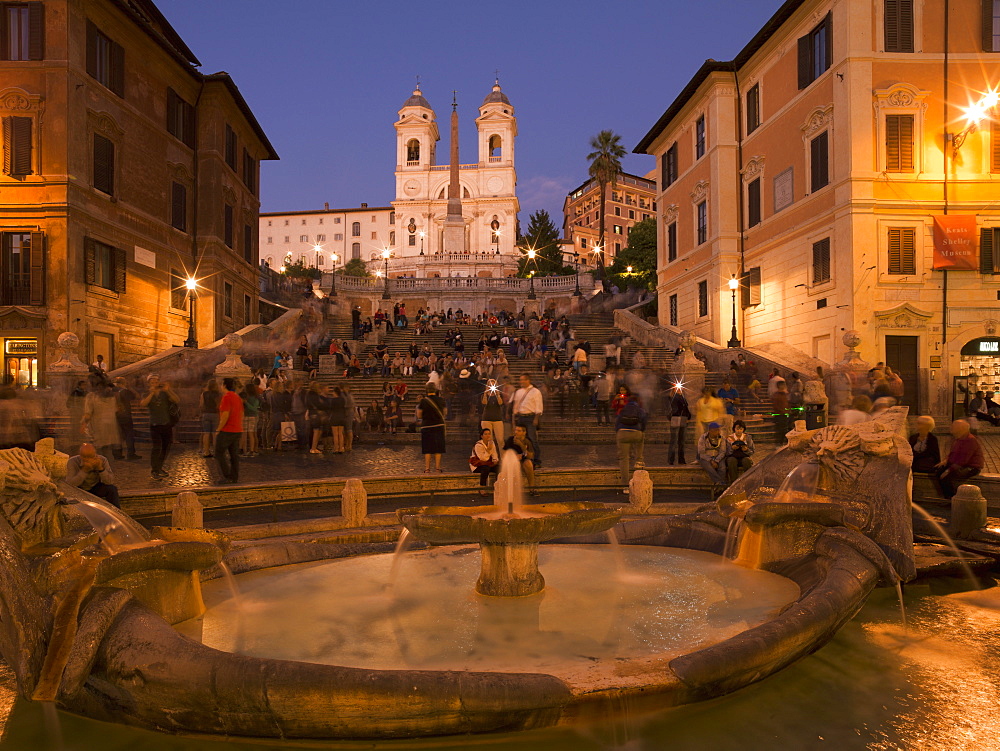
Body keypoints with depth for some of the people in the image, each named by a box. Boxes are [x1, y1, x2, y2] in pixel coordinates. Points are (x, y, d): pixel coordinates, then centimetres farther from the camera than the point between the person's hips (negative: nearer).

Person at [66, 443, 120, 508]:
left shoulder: (102, 460, -19)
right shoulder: (73, 462, -22)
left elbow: (110, 482, -24)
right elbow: (70, 484, -31)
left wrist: (100, 468, -37)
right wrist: (84, 470, -40)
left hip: (95, 488, 1)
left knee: (112, 489, -26)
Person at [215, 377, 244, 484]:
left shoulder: (226, 397, -14)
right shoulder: (238, 397, 13)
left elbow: (225, 415, -20)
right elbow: (242, 414, 17)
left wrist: (219, 429, -13)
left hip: (227, 431, -8)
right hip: (238, 431, 8)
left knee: (219, 453, 2)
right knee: (234, 455, 10)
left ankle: (227, 476, -3)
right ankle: (235, 478, 11)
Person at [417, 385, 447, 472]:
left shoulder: (423, 401, -8)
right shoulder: (441, 400, 0)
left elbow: (419, 416, -1)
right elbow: (445, 413, 14)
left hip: (426, 426, -2)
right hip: (439, 425, 2)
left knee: (427, 448, 3)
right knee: (438, 447, 8)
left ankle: (427, 468, 4)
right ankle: (437, 466, 9)